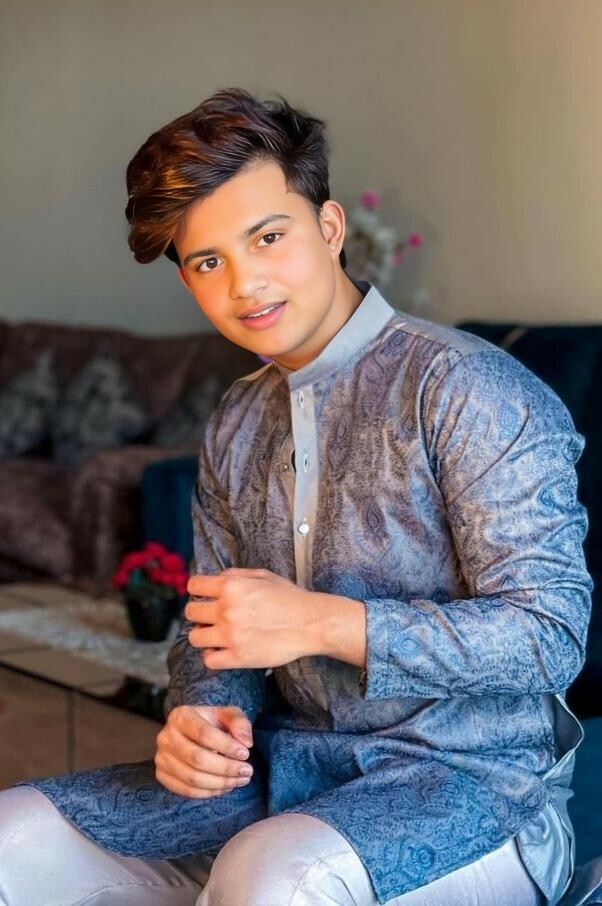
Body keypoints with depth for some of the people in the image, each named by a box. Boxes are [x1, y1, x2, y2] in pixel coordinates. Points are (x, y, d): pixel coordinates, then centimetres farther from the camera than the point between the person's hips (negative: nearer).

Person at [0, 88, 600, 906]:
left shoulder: (464, 386, -11)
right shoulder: (236, 424, 13)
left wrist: (322, 622, -22)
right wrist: (200, 716, -6)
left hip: (473, 781, -6)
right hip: (289, 767, 7)